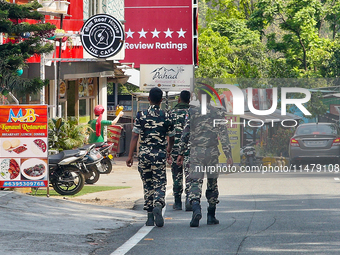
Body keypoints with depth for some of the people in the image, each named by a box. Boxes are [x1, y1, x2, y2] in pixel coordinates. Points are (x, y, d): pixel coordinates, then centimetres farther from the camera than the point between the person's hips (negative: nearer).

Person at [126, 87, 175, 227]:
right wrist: (169, 149, 31)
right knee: (160, 184, 1)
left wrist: (130, 156, -1)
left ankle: (150, 216, 13)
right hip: (160, 154, -1)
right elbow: (171, 137, 10)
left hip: (144, 154, 1)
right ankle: (158, 206, -28)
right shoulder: (166, 116, 1)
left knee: (147, 185, 12)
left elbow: (135, 137, -5)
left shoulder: (141, 115, -1)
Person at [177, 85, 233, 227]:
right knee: (212, 182, 13)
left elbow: (185, 135, 2)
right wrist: (228, 155, -1)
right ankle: (211, 216, 17)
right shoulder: (218, 113, 0)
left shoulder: (192, 113, -1)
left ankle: (196, 208, -29)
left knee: (195, 182, -3)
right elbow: (224, 136, -3)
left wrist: (181, 153, 11)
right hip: (212, 152, 1)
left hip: (196, 152, -1)